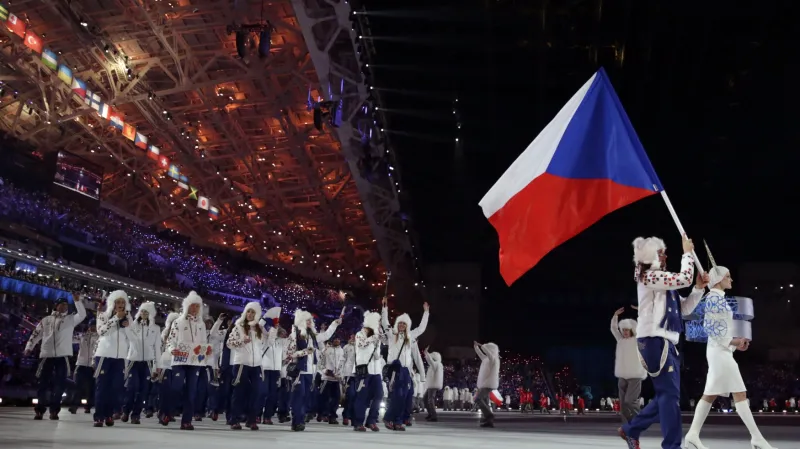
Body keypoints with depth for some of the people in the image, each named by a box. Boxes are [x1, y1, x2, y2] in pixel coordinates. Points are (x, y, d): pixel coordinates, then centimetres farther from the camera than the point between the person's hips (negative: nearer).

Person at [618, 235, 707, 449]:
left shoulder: (662, 282, 21)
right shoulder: (649, 276, -8)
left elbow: (685, 308, 22)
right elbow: (684, 278, -17)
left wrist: (699, 288, 9)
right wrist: (688, 252, -4)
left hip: (665, 342, 10)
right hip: (654, 341, -10)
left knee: (667, 394, 12)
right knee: (670, 394, -11)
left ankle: (630, 430, 21)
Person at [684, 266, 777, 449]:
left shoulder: (717, 298, 19)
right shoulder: (714, 297, -10)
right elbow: (711, 328, -17)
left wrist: (736, 340, 8)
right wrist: (734, 342, -13)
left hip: (720, 351, 10)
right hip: (720, 351, -10)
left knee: (710, 395, 7)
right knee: (740, 394, -8)